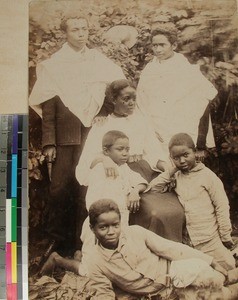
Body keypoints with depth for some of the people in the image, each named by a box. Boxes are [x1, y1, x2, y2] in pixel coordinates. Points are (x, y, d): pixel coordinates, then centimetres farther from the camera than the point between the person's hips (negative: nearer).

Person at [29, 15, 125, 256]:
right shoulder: (53, 64, 4)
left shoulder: (100, 62, 9)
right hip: (64, 137, -1)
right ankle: (55, 238, 18)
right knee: (60, 187, 2)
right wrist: (48, 143, -6)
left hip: (92, 135, 1)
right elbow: (48, 108, 0)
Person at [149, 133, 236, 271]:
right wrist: (172, 171, -3)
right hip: (189, 240, 4)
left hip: (210, 239, -4)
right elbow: (153, 185, 4)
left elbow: (222, 206, -5)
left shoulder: (207, 175, -6)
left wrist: (226, 237, -5)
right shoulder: (177, 176, 8)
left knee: (229, 266, -5)